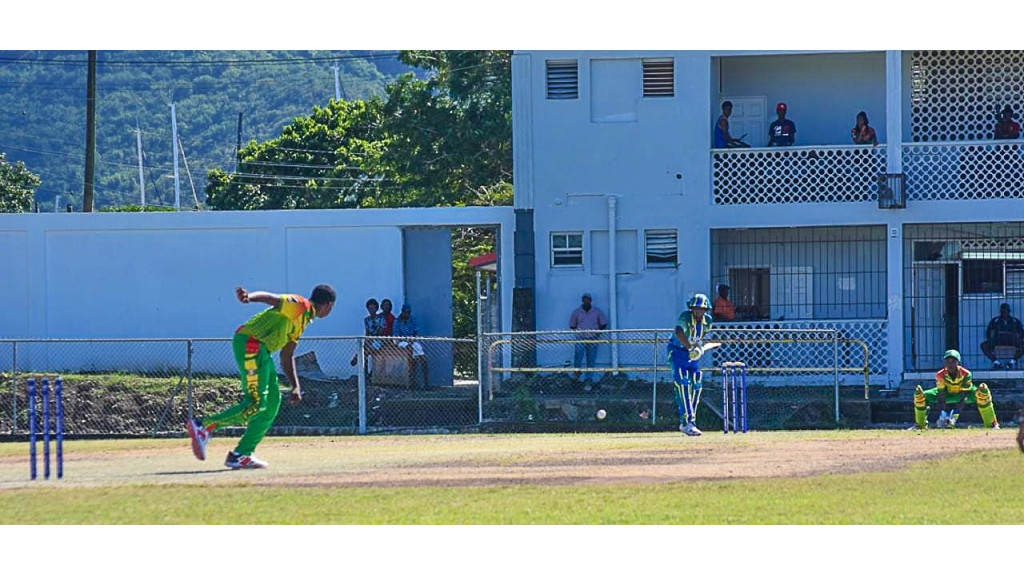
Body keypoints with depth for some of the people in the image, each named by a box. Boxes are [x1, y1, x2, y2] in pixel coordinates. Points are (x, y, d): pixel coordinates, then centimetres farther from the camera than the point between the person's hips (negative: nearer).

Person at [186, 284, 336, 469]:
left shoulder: (304, 321, 25)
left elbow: (287, 356, 30)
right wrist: (248, 296, -42)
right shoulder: (298, 305, -5)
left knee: (272, 403, 11)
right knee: (256, 404, -17)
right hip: (249, 343, -11)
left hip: (262, 350, 11)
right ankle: (203, 427, -16)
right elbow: (270, 298, -22)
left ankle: (241, 455, 11)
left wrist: (296, 387, 29)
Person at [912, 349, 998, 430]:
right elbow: (941, 397, -25)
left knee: (983, 390, -34)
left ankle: (991, 423, -24)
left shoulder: (966, 374, -30)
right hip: (947, 394, 2)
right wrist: (942, 415, -39)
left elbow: (963, 397, -31)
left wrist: (955, 415, -41)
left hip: (962, 392, -2)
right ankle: (920, 424, 3)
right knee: (920, 394, -19)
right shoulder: (940, 375, -25)